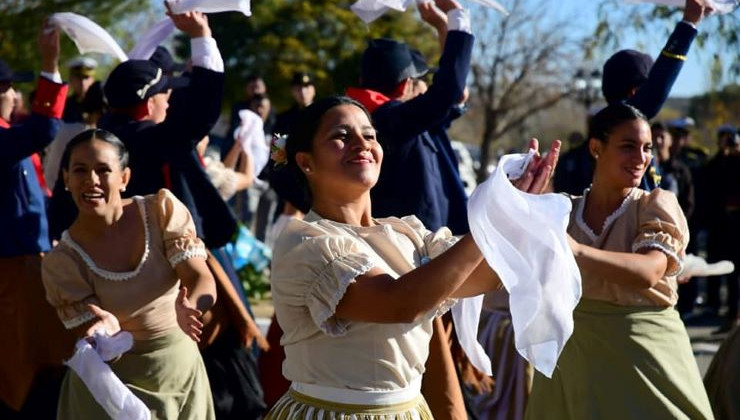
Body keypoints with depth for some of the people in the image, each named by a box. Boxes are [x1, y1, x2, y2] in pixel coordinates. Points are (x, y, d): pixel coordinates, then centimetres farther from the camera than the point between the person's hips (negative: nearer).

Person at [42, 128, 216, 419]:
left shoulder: (163, 209, -11)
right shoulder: (61, 262, -14)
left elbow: (202, 281, -15)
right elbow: (89, 340, -14)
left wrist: (189, 308, -38)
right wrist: (105, 330, -38)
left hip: (182, 370, 2)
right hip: (114, 384, -2)